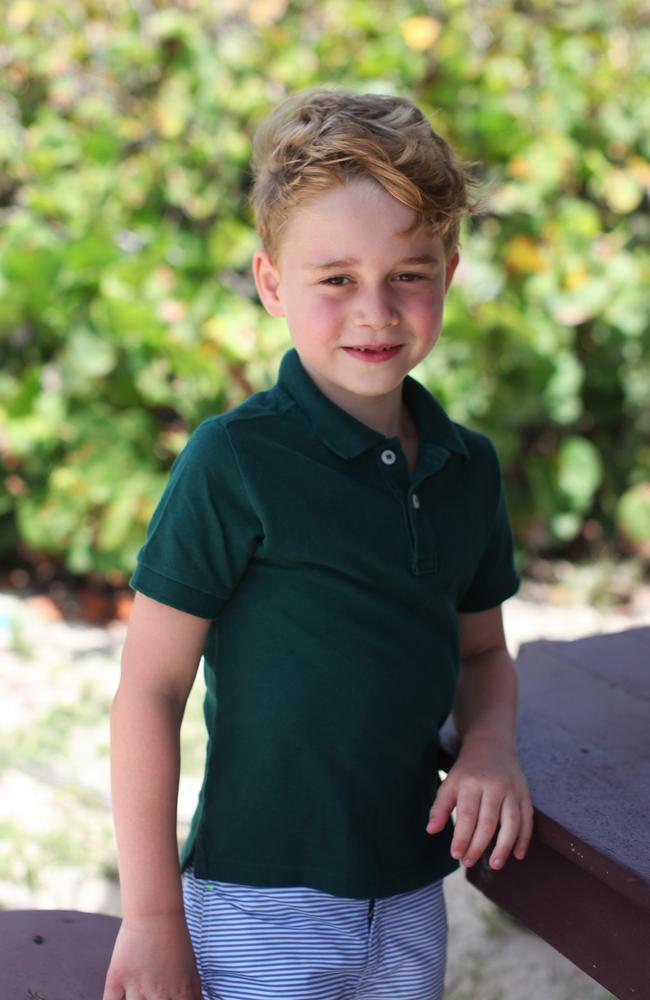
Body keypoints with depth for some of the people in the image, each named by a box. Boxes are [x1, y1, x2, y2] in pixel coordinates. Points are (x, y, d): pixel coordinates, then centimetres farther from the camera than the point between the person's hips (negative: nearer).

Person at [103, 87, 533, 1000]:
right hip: (263, 902, -5)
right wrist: (152, 917, -12)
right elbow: (150, 692, -13)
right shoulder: (236, 462, -15)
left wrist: (492, 748, -3)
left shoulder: (468, 468, 4)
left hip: (412, 900, 6)